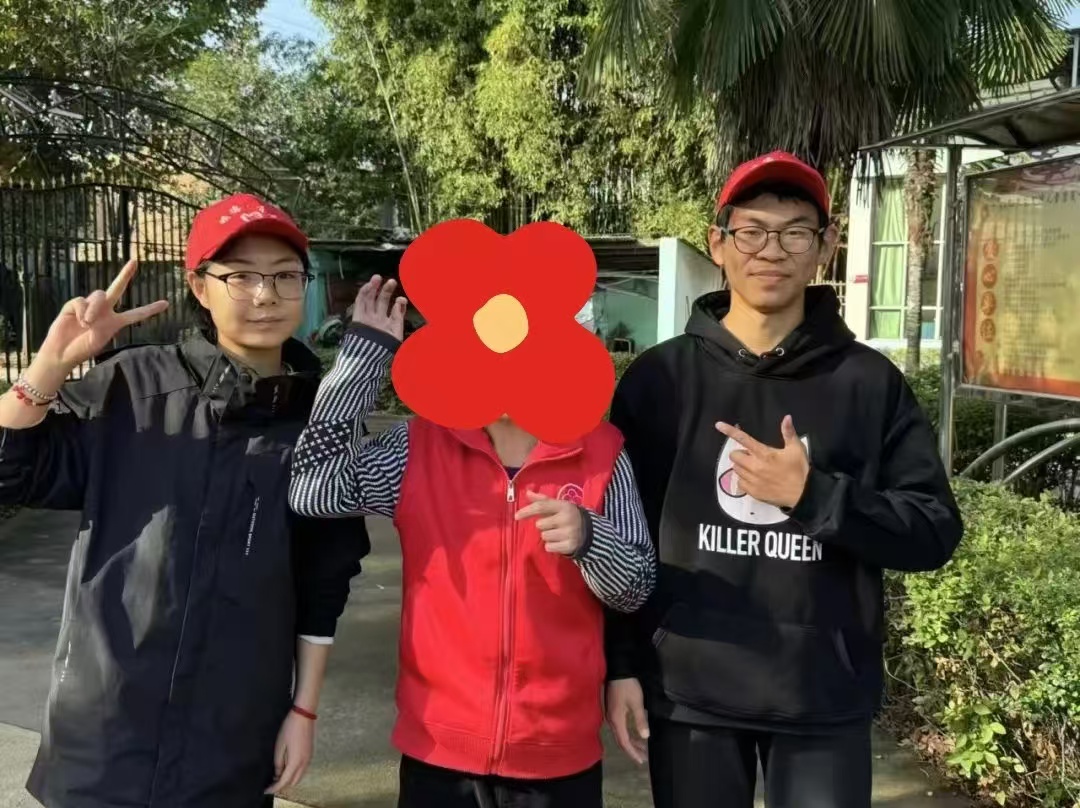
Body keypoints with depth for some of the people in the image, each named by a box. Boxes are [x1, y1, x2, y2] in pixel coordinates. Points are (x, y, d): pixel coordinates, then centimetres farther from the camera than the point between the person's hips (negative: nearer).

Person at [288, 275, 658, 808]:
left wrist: (589, 538, -22)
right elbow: (312, 491, -17)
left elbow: (636, 589, 0)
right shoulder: (420, 447, -4)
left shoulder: (600, 453, -4)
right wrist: (366, 351, -15)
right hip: (439, 748, 0)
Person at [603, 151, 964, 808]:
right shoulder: (659, 377, -1)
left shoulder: (871, 382, -1)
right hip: (688, 694, 0)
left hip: (827, 700, 0)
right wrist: (621, 664, -1)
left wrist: (814, 495, -17)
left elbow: (935, 531, -3)